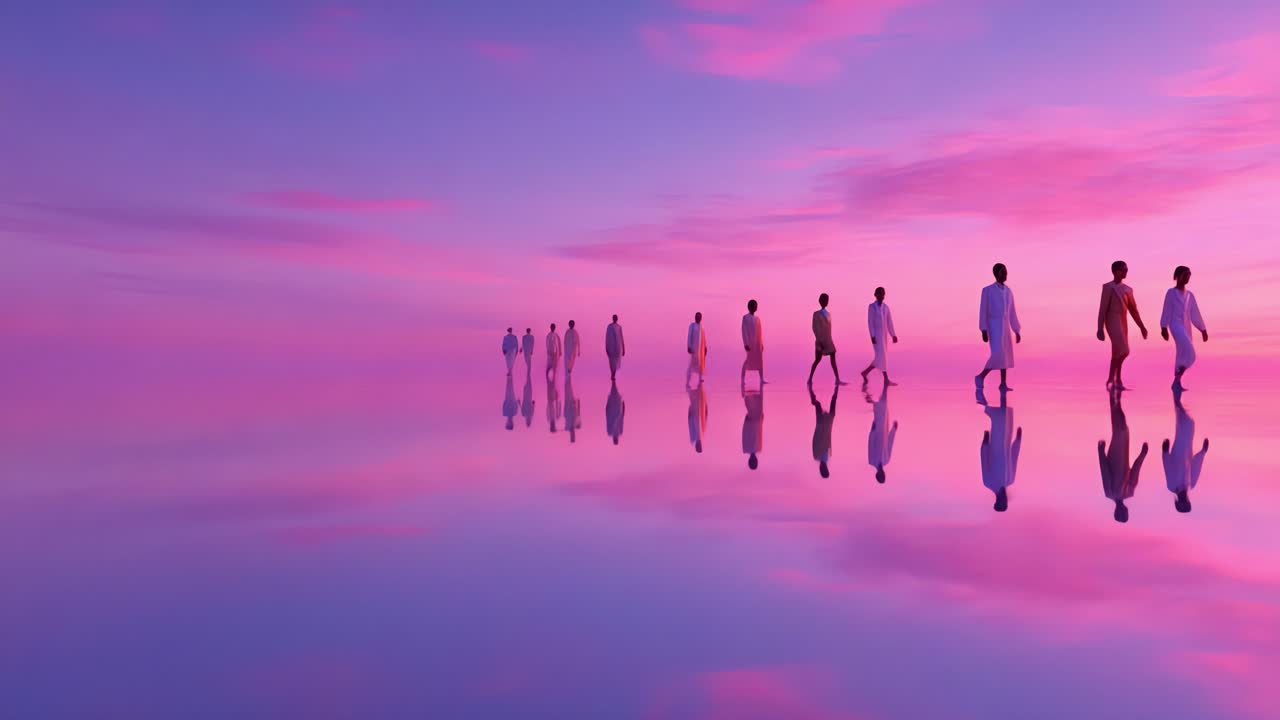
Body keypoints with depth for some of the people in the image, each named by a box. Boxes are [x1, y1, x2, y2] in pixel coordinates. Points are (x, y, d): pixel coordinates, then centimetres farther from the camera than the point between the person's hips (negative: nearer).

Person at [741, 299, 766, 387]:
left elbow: (760, 331, 14)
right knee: (748, 360, -7)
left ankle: (762, 379, 2)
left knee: (760, 360, 2)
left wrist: (761, 343, 10)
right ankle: (743, 379, -2)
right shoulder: (745, 317, -5)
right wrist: (746, 343, -17)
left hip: (757, 343, 6)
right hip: (750, 342, -6)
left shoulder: (757, 318, 13)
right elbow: (744, 331, -11)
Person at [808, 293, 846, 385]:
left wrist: (828, 340, 16)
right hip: (821, 341, -6)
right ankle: (810, 379, 8)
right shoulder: (816, 314, -7)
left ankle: (837, 380, -5)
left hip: (828, 341, 6)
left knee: (833, 359, -2)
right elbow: (815, 328, -13)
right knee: (818, 359, -2)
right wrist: (819, 341, -19)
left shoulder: (828, 314, 14)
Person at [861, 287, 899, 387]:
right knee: (882, 356, -11)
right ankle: (886, 380, -10)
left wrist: (893, 335, 5)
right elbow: (870, 322, -11)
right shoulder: (871, 307, -7)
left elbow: (889, 322, 9)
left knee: (881, 357, 7)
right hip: (876, 335, -7)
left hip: (884, 335, 7)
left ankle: (865, 372, 21)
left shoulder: (885, 307, 10)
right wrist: (872, 336, -18)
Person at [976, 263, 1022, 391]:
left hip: (1006, 327, 6)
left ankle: (1003, 384, 11)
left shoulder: (1009, 292, 13)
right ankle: (981, 376, 0)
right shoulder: (987, 290, -6)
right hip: (994, 327, -6)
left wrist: (1017, 331, 13)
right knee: (998, 354, -17)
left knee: (1006, 355, 5)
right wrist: (984, 331, -15)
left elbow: (1012, 313, 16)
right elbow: (983, 311, -9)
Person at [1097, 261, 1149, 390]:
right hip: (1113, 323, -7)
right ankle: (1111, 380, -4)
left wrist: (1141, 326, 16)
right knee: (1123, 351, -15)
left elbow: (1133, 309, 20)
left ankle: (1116, 381, 11)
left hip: (1123, 323, 7)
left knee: (1118, 353, 8)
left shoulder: (1128, 289, 16)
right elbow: (1103, 308, -8)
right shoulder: (1108, 287, -5)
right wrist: (1100, 328, -12)